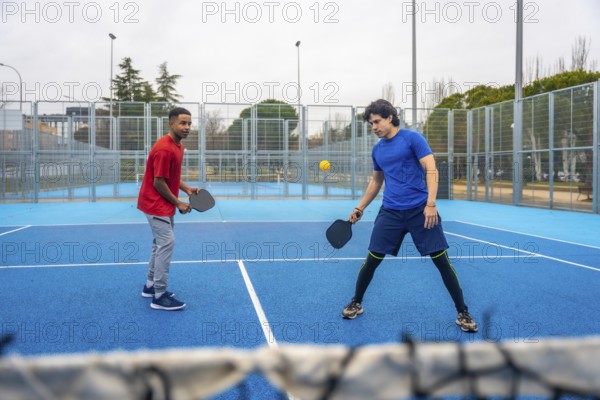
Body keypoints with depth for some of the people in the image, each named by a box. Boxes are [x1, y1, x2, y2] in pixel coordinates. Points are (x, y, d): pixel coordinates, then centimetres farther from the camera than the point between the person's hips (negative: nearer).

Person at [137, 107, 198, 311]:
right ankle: (160, 297, -8)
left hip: (164, 205, 10)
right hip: (156, 204, -10)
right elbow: (159, 183, -22)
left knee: (161, 243, 16)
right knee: (167, 243, -12)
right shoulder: (164, 149, -23)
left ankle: (151, 286, 29)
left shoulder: (178, 146, 8)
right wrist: (178, 203, -14)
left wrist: (187, 188, 3)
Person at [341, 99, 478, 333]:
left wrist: (431, 203, -22)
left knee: (441, 260, -3)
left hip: (420, 210, -4)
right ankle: (356, 303, 23)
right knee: (372, 259, 2)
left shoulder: (412, 138, -5)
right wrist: (360, 208, 23)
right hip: (390, 212, 4)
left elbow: (431, 170, -11)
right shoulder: (377, 149, 12)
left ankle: (463, 313, 11)